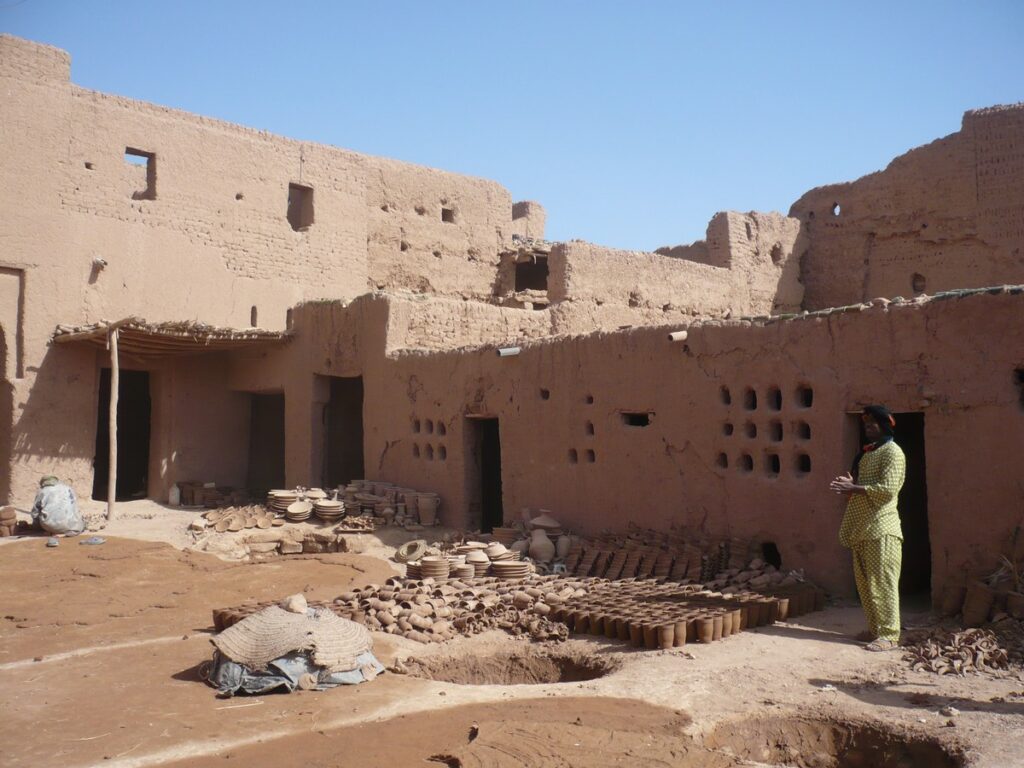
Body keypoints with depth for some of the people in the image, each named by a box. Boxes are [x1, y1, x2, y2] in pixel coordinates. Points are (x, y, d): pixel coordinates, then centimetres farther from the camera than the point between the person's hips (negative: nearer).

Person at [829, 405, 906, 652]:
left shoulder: (892, 452, -8)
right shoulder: (866, 452, 19)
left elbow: (887, 489, -19)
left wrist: (854, 488, -21)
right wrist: (849, 485, 4)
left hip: (881, 528, -9)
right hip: (862, 528, 9)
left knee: (882, 582, -6)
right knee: (864, 582, 12)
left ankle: (888, 634, -1)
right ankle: (874, 628, 21)